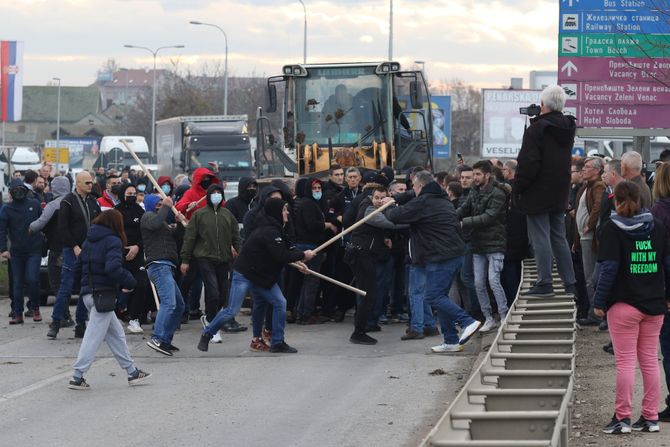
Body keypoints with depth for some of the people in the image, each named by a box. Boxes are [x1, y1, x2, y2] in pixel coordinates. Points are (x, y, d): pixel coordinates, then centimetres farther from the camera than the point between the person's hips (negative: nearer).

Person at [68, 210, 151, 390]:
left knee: (116, 333, 16)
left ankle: (132, 372, 21)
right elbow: (113, 268, -25)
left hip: (88, 292, 9)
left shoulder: (89, 241, 13)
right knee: (94, 336, -5)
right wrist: (129, 282, -12)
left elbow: (78, 265, 15)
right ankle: (77, 377, -6)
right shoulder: (113, 242, -12)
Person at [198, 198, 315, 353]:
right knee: (232, 310, -8)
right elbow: (281, 256, -27)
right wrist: (303, 255, -16)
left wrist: (296, 260, -1)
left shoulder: (274, 230, 8)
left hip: (262, 276, 10)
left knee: (280, 303, 0)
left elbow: (285, 251, 16)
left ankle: (277, 343, 8)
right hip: (244, 275, -10)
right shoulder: (270, 233, -23)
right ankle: (206, 335, 11)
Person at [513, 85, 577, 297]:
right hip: (560, 194, 7)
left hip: (538, 194, -7)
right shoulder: (567, 128, 7)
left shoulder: (537, 129, -16)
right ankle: (570, 283, 13)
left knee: (540, 238, -4)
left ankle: (544, 283, -7)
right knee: (558, 238, 14)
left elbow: (527, 164, -18)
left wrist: (517, 189, -8)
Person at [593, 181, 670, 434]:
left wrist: (599, 302, -8)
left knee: (625, 362, 0)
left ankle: (622, 418, 1)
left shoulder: (613, 228, -8)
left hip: (624, 304, -4)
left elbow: (609, 268, -12)